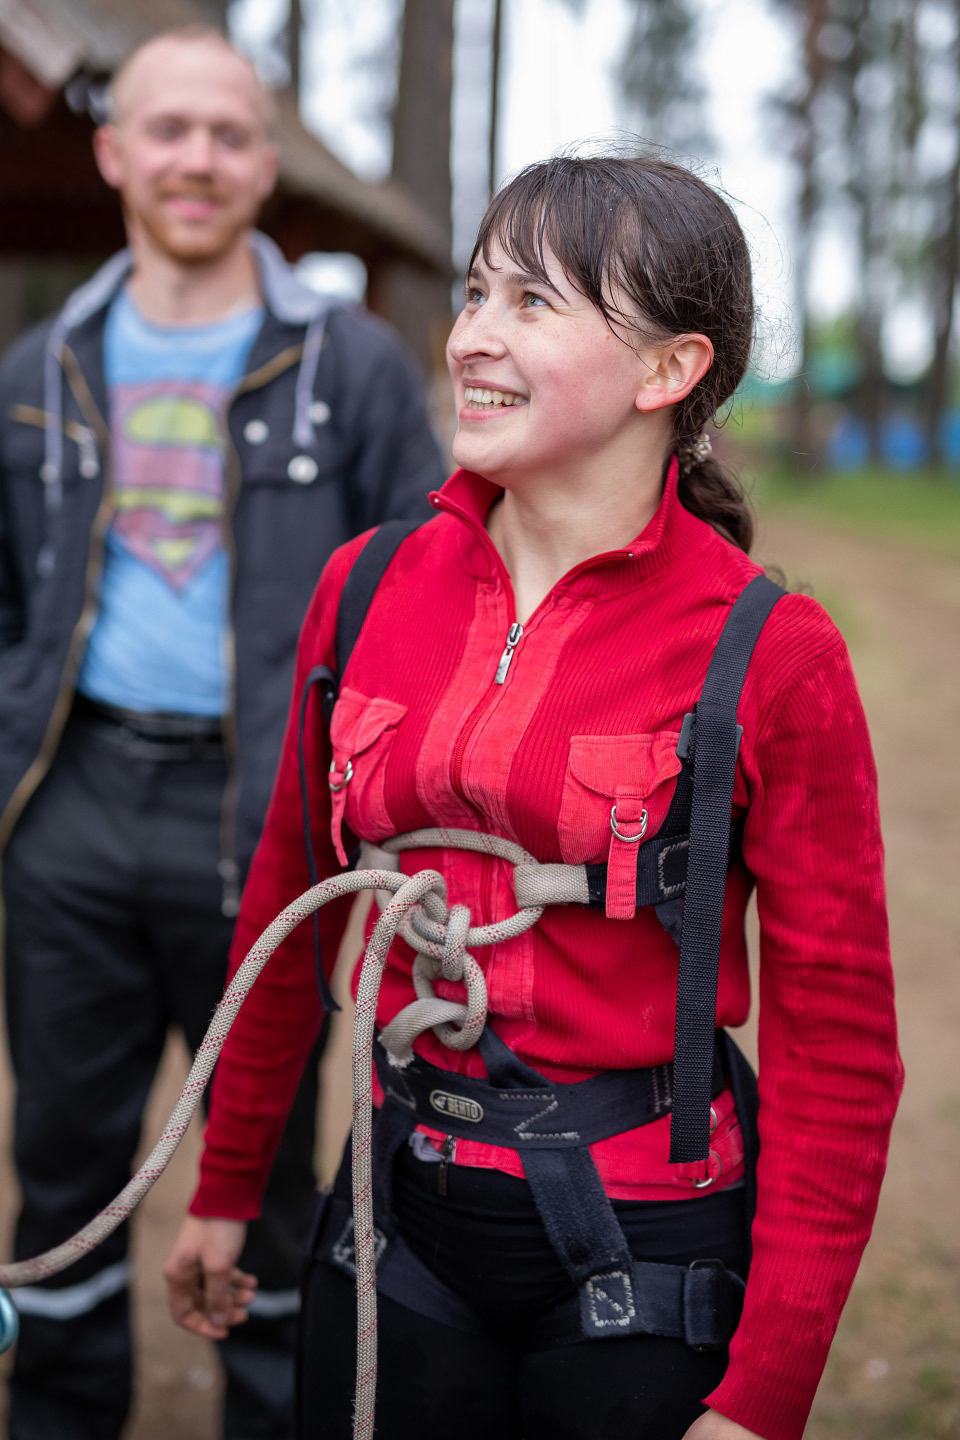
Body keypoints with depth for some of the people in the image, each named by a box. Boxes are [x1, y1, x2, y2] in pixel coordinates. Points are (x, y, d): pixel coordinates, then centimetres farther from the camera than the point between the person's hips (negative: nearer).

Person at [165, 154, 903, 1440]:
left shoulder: (770, 653, -14)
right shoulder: (369, 588, -1)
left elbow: (837, 1043, -11)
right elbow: (292, 908, 10)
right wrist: (227, 1190, 17)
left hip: (643, 1240, -3)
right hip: (401, 1205, 4)